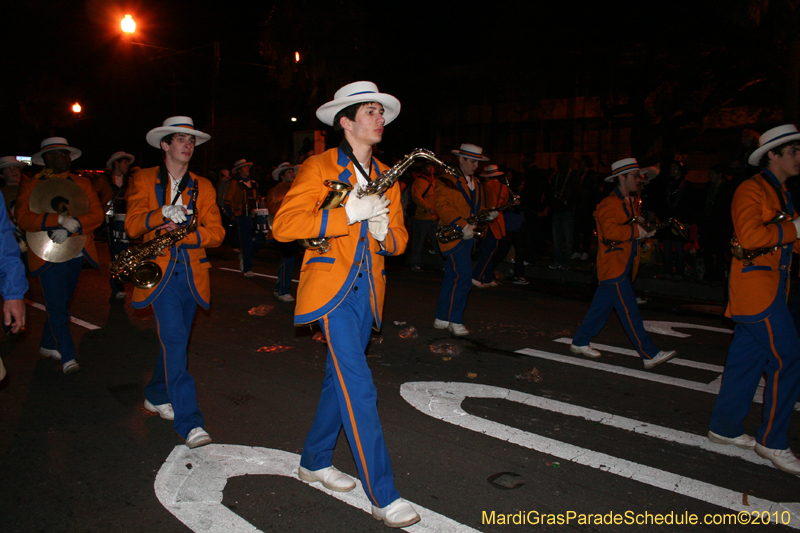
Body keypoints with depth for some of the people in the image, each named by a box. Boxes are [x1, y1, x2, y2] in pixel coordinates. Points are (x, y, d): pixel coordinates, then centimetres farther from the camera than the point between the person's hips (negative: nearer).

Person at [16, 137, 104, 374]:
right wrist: (59, 219, -26)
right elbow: (23, 219, -12)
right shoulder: (30, 185, 2)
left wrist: (71, 226, -16)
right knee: (57, 306, -8)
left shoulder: (82, 183, 12)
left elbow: (97, 214, 1)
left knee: (61, 303, 14)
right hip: (48, 255, -4)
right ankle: (67, 357, -4)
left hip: (76, 253, 4)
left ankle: (48, 345, 32)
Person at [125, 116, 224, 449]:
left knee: (174, 340, 12)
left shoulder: (203, 187, 13)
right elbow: (132, 226, -4)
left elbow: (216, 233, 4)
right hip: (159, 269, -3)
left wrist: (184, 233, -15)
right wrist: (163, 214, -23)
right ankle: (189, 421, -13)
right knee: (174, 339, -14)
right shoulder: (143, 180, 7)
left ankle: (156, 396, 36)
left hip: (191, 271, 4)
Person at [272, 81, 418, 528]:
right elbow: (284, 224, -15)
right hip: (331, 284, -6)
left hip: (366, 290, 7)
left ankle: (315, 462, 34)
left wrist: (384, 231, -10)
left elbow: (399, 241, 15)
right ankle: (384, 496, -4)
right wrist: (348, 214, -21)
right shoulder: (319, 167, -4)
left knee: (340, 378, 15)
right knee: (359, 386, -12)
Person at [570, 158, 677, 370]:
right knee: (630, 312, -8)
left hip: (624, 266, 10)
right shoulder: (609, 203, -13)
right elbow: (610, 230, -26)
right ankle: (649, 354, -6)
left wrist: (642, 231, 11)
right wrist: (635, 231, -20)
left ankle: (580, 342, 23)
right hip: (613, 266, -10)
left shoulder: (631, 203, 18)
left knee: (601, 308, 13)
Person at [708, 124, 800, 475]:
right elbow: (749, 236, -24)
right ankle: (772, 441, 4)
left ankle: (725, 427, 22)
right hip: (756, 290, -10)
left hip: (769, 290, 10)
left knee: (747, 360, 12)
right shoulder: (751, 190, -10)